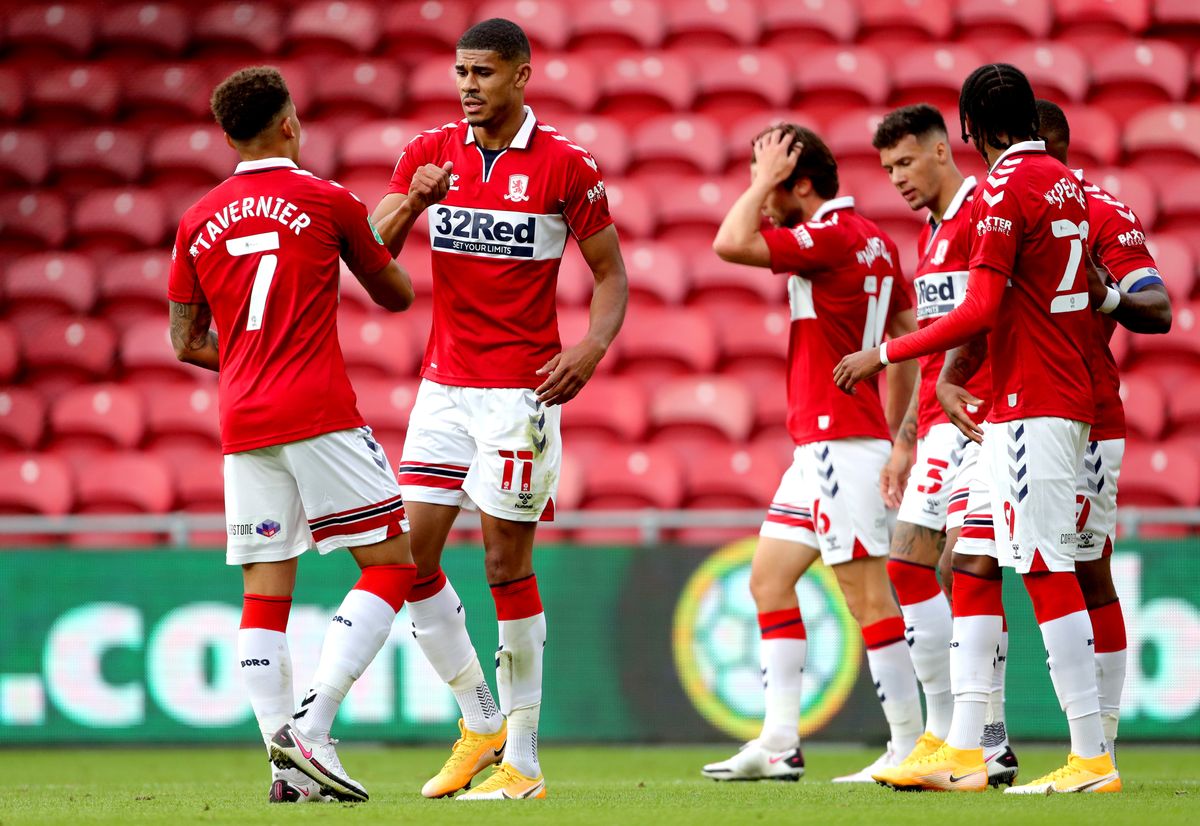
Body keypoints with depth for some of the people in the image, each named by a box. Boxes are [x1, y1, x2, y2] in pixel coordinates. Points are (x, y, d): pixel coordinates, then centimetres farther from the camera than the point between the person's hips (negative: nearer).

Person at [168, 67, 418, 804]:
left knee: (265, 592, 4)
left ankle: (289, 766, -4)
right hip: (319, 413, -5)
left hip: (242, 424, 5)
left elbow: (185, 341, 16)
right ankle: (311, 727, -13)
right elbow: (398, 296, 12)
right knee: (393, 564, 0)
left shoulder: (199, 221, 10)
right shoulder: (327, 202, -1)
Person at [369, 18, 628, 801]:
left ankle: (523, 759, 3)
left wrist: (593, 346, -18)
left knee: (507, 562, -4)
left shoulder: (566, 164, -5)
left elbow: (612, 273, 0)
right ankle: (480, 721, 15)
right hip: (444, 384, 5)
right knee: (410, 553, 0)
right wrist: (409, 204, -18)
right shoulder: (431, 153, 6)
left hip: (520, 388, -5)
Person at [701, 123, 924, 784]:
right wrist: (897, 433, 23)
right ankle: (779, 743, 9)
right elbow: (909, 336, 19)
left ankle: (909, 745, -6)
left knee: (866, 593, -8)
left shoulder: (831, 234, -14)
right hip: (818, 447, 10)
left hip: (841, 443, -10)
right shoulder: (873, 240, 15)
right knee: (769, 579, 11)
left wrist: (764, 179, -9)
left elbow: (730, 243, -24)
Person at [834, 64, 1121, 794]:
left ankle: (1092, 757, -12)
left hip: (1030, 405, -9)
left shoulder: (1007, 186, -13)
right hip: (1069, 398, 9)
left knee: (1048, 570, -10)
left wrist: (884, 355, -11)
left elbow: (980, 311, -18)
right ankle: (963, 750, 11)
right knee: (977, 568, 11)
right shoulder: (1066, 183, 14)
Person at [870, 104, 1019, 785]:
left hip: (980, 419, -10)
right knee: (909, 567, 7)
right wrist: (906, 440, 25)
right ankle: (944, 731, 12)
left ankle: (991, 746, -12)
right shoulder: (932, 233, 21)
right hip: (940, 425, 10)